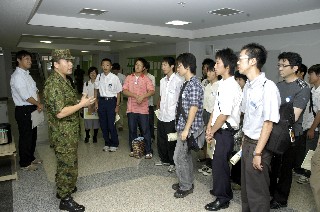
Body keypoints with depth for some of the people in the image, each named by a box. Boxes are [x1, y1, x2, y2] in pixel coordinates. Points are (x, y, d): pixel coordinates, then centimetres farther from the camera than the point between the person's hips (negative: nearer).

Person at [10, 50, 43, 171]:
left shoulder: (27, 74, 13)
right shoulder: (17, 76, -16)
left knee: (32, 135, 18)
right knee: (25, 137, 2)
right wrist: (39, 104, -8)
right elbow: (25, 96, -21)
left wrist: (38, 104, -3)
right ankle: (24, 164, 17)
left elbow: (35, 90, 13)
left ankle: (31, 158, 34)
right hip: (23, 110, -9)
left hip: (32, 109, 9)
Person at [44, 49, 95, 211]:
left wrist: (81, 102, 10)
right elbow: (60, 112, -28)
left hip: (70, 131, 10)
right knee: (67, 164, 1)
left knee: (67, 162, 22)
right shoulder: (53, 84, -22)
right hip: (63, 133, -10)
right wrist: (81, 104, -20)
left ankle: (63, 188, 39)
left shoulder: (64, 81, 11)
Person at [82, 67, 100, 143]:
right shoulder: (86, 84, 4)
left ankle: (95, 137, 20)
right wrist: (89, 105, -9)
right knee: (87, 121, 3)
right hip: (88, 105, 1)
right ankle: (87, 136, 21)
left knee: (96, 121, 5)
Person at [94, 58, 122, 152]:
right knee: (103, 124, 11)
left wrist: (117, 105, -4)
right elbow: (96, 90, 12)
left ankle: (114, 144, 19)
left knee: (111, 124, -3)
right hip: (101, 100, 4)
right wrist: (96, 102, 9)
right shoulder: (99, 77, 1)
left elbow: (118, 92, -3)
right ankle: (107, 143, 30)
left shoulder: (114, 78, -9)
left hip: (111, 101, -4)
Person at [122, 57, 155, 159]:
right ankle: (133, 149, 24)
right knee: (132, 130, 10)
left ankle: (148, 151, 9)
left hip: (143, 109, -2)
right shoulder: (129, 78, 7)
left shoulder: (146, 79, 2)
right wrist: (135, 95, -15)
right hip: (131, 108, 3)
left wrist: (143, 96, -24)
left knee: (145, 130, -1)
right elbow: (124, 91, -2)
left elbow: (152, 91, -8)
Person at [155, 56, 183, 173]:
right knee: (161, 139, 16)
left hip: (172, 116, -7)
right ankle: (164, 159, 34)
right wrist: (158, 108, 11)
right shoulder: (162, 81, 11)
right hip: (161, 115, 7)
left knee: (171, 141, 4)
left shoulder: (178, 81, -12)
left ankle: (173, 163, 20)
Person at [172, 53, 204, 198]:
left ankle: (185, 186, 15)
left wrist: (186, 129, -22)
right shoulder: (187, 83, 11)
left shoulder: (194, 84, -18)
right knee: (186, 155, 18)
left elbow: (194, 108, -22)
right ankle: (187, 182, 33)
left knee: (179, 157, -1)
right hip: (183, 126, 10)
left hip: (189, 127, -10)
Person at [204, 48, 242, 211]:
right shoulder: (222, 84, 7)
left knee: (219, 163, 3)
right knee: (218, 162, 20)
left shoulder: (231, 87, -21)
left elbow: (224, 115, -21)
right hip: (219, 130, 8)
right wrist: (209, 126, 6)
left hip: (225, 131, -8)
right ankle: (220, 190, 41)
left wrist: (212, 131, -9)